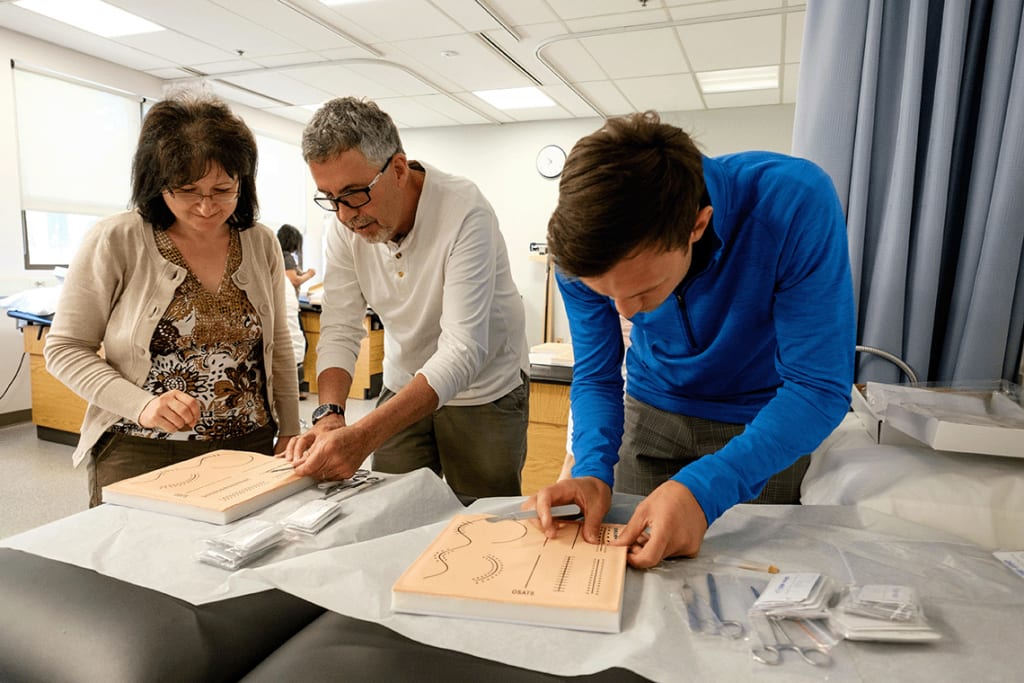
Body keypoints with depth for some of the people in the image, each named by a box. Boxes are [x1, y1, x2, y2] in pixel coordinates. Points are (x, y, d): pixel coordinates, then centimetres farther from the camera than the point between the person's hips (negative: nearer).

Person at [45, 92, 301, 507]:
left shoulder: (262, 244, 3)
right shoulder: (115, 242, -7)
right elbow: (65, 348, -4)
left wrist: (290, 433, 8)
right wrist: (141, 405, -20)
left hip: (249, 449, 3)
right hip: (139, 456, -2)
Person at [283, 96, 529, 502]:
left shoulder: (465, 213, -26)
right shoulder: (345, 229, -9)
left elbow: (462, 351, -32)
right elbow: (340, 333, -8)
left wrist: (363, 437, -40)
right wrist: (329, 415, -27)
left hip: (484, 394, -4)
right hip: (403, 390, 4)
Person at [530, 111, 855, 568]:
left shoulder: (795, 203, -33)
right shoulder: (583, 250, -24)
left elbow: (820, 388, -30)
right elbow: (596, 376, -12)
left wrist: (705, 488, -42)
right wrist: (593, 470, -30)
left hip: (765, 423, -1)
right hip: (652, 414, 2)